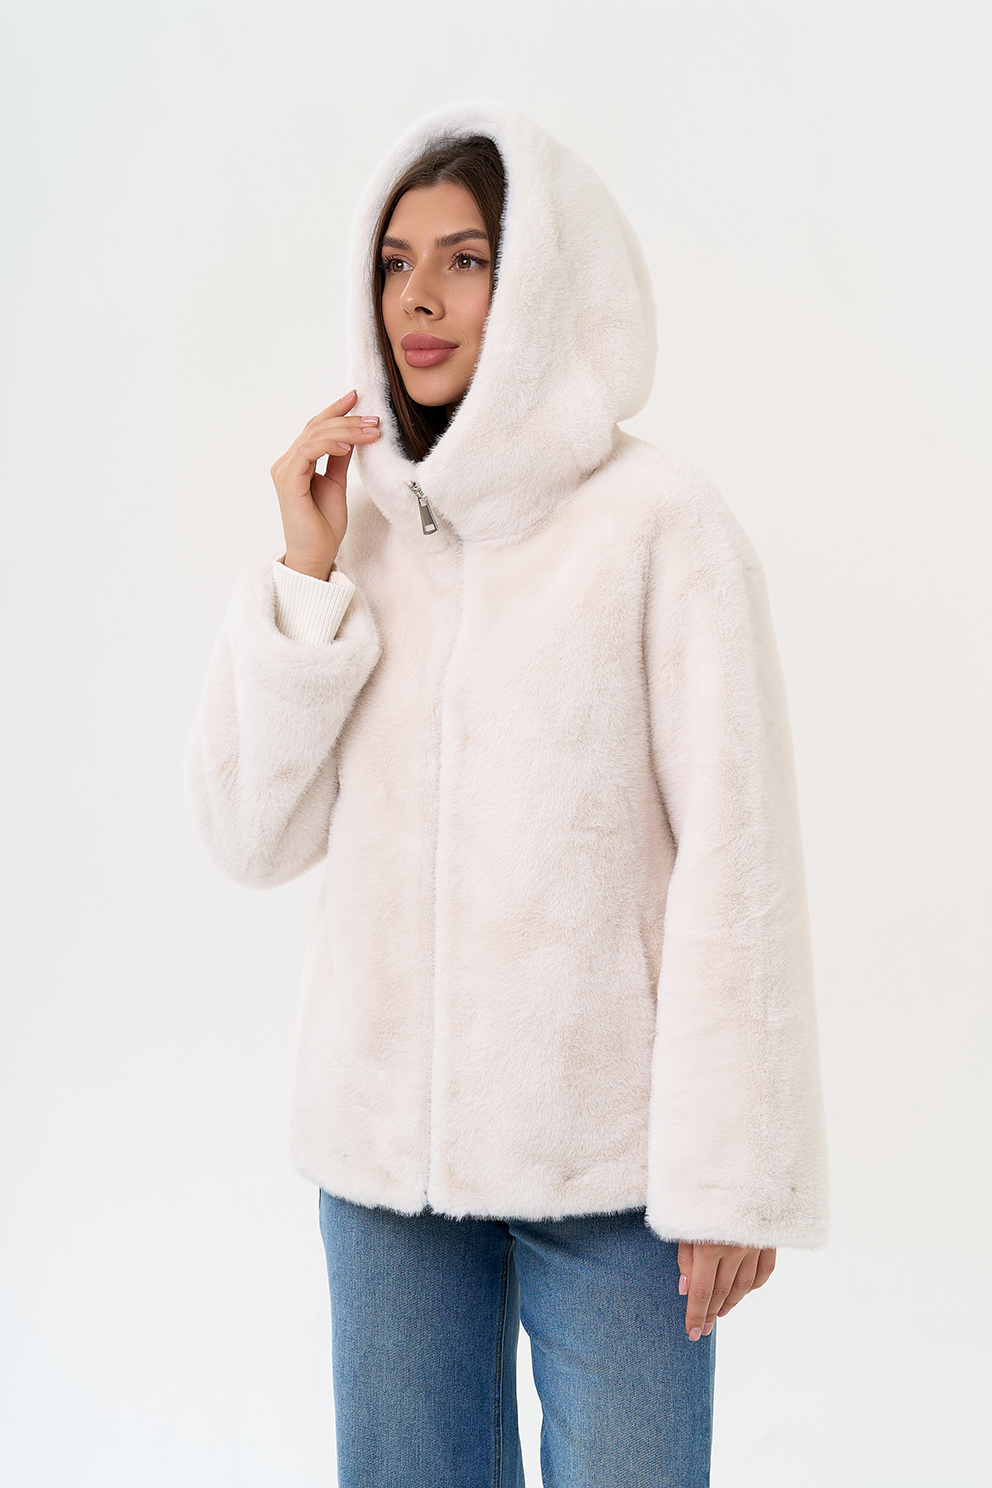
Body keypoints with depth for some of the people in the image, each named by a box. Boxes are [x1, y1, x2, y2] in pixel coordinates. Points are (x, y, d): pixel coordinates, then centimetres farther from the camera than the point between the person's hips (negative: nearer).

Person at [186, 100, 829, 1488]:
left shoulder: (659, 520, -9)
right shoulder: (357, 520, 5)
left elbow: (735, 851, -10)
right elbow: (253, 837, 2)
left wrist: (731, 1171, -11)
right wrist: (306, 576, -8)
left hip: (605, 1152, -4)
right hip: (384, 1138, 4)